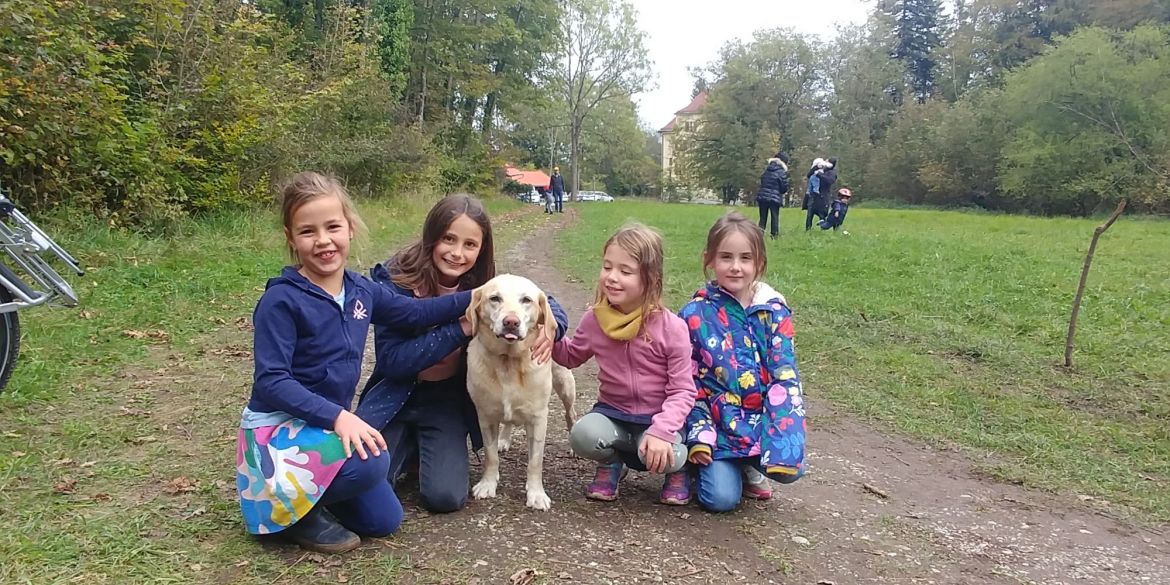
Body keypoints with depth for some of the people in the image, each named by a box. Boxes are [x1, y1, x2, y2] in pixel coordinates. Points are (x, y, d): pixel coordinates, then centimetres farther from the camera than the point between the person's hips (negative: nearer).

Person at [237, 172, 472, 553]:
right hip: (279, 428, -7)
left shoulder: (359, 290, -1)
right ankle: (289, 508, -8)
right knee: (372, 463, -34)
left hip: (329, 423, 7)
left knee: (384, 521, 10)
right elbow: (271, 382, -23)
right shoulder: (281, 301, -20)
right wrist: (337, 415, -33)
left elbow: (414, 313, 12)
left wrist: (473, 298, 4)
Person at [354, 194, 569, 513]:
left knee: (446, 497, -17)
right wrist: (461, 328, -28)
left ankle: (430, 449, 15)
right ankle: (411, 447, 12)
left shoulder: (482, 287, -8)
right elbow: (391, 359, -21)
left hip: (448, 403, 1)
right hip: (396, 397, -1)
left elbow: (549, 305, 2)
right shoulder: (395, 281, -15)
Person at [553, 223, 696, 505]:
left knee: (663, 455, -33)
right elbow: (571, 356, 15)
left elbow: (683, 390, -14)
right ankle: (611, 463, 7)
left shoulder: (671, 327, -17)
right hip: (612, 413, 2)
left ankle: (678, 466, 7)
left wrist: (661, 431, -29)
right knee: (583, 434, -30)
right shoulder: (594, 319, -5)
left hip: (657, 417, -2)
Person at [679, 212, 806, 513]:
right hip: (718, 422, -2)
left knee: (788, 469, -22)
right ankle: (707, 462, 19)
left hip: (764, 417, 2)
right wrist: (700, 435, -9)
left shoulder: (774, 311, -1)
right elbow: (688, 381, -1)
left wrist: (781, 437, -17)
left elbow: (785, 374, -5)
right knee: (720, 498, -16)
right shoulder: (694, 315, -4)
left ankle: (750, 466, 12)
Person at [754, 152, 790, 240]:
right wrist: (781, 192, 14)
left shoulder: (766, 169, 9)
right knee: (775, 217, 4)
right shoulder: (781, 172, -7)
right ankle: (775, 235, 3)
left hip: (762, 196, 4)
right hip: (775, 198, -4)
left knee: (763, 218, 10)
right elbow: (785, 187, -5)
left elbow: (761, 182, 12)